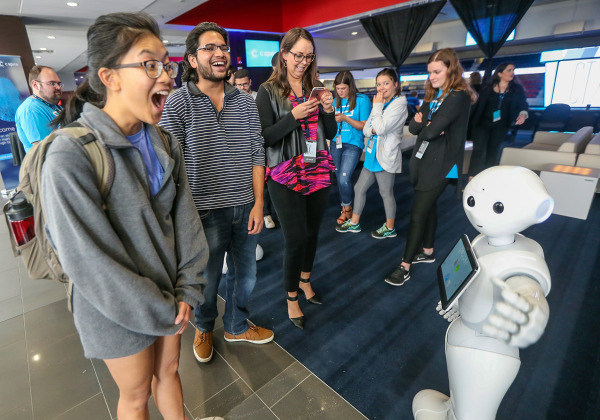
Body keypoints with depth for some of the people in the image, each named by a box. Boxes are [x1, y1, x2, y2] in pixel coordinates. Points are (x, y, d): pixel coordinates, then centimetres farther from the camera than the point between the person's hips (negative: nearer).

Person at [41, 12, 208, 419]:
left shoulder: (165, 143, -3)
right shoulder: (70, 156, -24)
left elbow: (186, 217, -3)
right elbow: (90, 263, -23)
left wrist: (187, 289, -7)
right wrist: (162, 313, -15)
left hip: (169, 294, 5)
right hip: (119, 311, -5)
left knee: (169, 371, 27)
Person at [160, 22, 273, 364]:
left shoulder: (246, 102, 6)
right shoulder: (177, 104, -6)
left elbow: (257, 153, 3)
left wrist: (258, 202, -3)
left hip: (245, 208, 4)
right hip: (206, 211, -3)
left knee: (245, 274, 18)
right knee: (207, 279, 15)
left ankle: (237, 326, 46)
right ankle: (204, 327, 47)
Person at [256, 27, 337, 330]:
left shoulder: (315, 88, 11)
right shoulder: (268, 91, -2)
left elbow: (331, 134, 12)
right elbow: (264, 137, -9)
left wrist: (328, 110, -6)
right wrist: (294, 116, -20)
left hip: (318, 171, 5)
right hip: (286, 176, -4)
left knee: (312, 231, 13)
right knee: (295, 237, -4)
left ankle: (305, 279, 38)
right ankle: (291, 297, 19)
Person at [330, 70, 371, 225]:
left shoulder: (362, 100, -3)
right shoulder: (335, 101, 12)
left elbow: (364, 126, -6)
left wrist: (345, 119, -17)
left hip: (353, 144, -5)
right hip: (335, 143, 5)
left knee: (344, 179, -17)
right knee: (339, 178, 9)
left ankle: (347, 207, 10)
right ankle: (344, 210, 26)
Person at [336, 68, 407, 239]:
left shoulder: (399, 103, -9)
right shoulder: (381, 103, 17)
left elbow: (381, 128, -21)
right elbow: (366, 129, 12)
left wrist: (377, 106, -9)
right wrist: (372, 129, -11)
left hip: (385, 156, -8)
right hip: (373, 154, 9)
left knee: (386, 192, 3)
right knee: (359, 188, 12)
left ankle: (390, 228, 20)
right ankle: (354, 223, 26)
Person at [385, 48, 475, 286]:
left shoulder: (458, 97, -13)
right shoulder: (433, 96, 14)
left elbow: (433, 130, -23)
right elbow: (413, 126, 5)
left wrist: (424, 125, -2)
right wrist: (426, 124, -15)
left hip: (439, 165, -9)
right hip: (424, 160, 9)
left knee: (418, 214, -8)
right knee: (428, 206, 18)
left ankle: (405, 266, 1)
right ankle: (427, 251, 35)